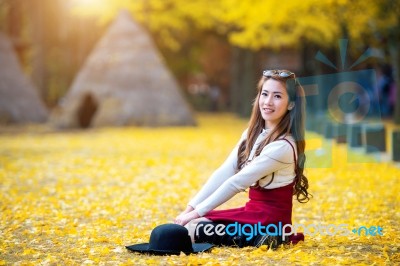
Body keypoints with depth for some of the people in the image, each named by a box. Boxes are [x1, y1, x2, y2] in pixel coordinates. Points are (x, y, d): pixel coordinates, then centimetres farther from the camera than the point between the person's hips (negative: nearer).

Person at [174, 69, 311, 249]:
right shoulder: (252, 134, 7)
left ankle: (255, 239, -12)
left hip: (269, 219, -9)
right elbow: (223, 173, 1)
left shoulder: (282, 146, -20)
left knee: (189, 230, -17)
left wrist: (197, 212, -19)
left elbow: (237, 182, -21)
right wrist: (191, 207, -7)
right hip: (253, 210, 9)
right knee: (181, 225, 2)